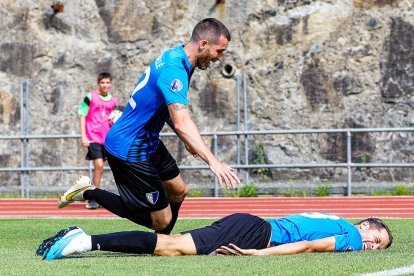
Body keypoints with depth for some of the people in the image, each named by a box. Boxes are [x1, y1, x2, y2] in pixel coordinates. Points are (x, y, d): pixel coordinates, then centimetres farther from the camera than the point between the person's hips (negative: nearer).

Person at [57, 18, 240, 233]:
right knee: (162, 220, -5)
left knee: (178, 192, 20)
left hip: (149, 143, 11)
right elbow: (182, 123, -42)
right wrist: (213, 161, -50)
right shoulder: (174, 71, -28)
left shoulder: (175, 57, 4)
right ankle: (88, 192, 2)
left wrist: (187, 140, 24)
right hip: (130, 151, -11)